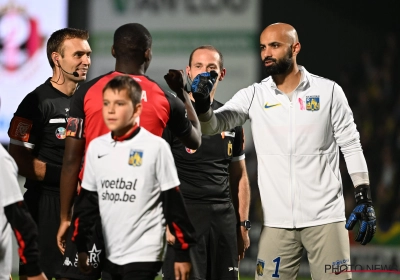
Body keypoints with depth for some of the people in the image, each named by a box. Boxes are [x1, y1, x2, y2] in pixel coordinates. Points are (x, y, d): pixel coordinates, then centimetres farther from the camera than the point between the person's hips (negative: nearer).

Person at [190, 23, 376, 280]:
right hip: (277, 221, 2)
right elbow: (212, 125, -8)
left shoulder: (328, 91, 0)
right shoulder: (254, 96, 3)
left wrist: (365, 200, -1)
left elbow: (351, 146, 4)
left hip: (325, 217, -2)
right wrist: (202, 106, -31)